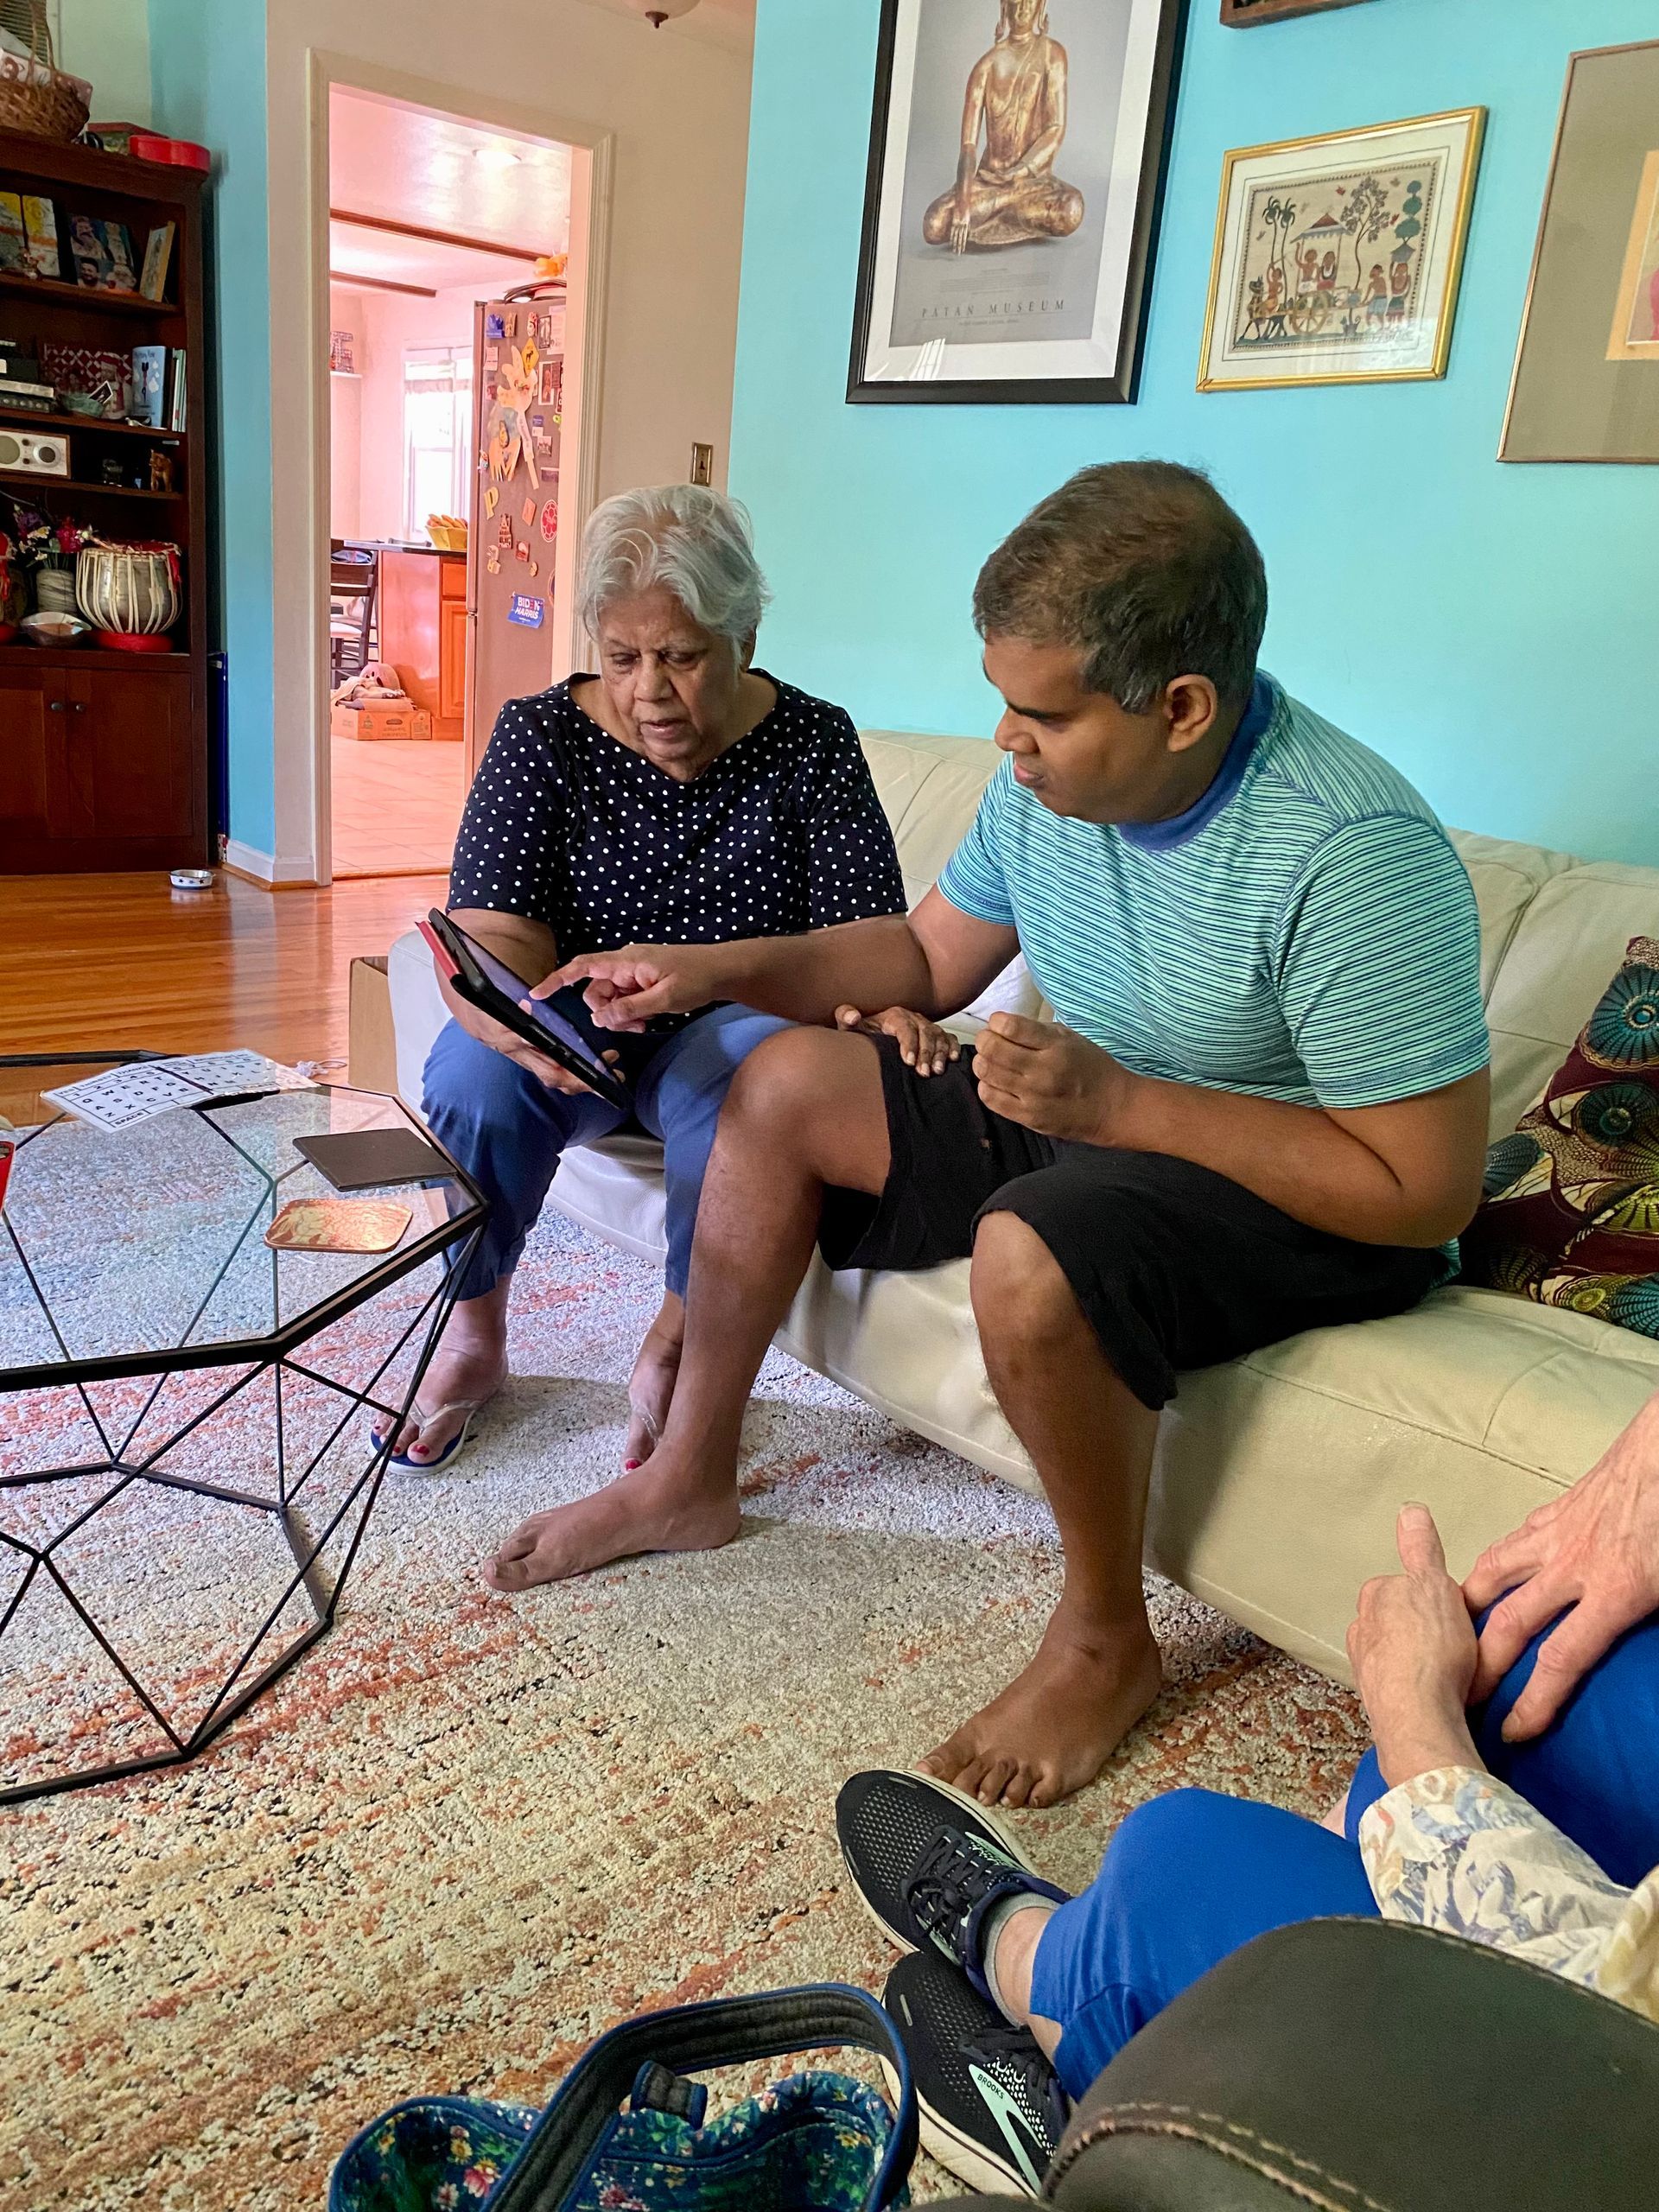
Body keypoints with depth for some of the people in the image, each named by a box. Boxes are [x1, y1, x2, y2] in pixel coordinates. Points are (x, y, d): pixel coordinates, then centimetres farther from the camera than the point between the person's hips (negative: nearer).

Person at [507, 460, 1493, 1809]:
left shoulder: (1356, 856, -29)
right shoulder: (1048, 777, -5)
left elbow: (1428, 1189, -27)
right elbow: (928, 957, 9)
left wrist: (1117, 1103, -30)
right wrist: (713, 970, -4)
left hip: (1296, 1194, -7)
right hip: (1085, 1113, 8)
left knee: (1029, 1251, -36)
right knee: (789, 1083, -3)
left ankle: (1107, 1640, -8)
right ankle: (691, 1480, 10)